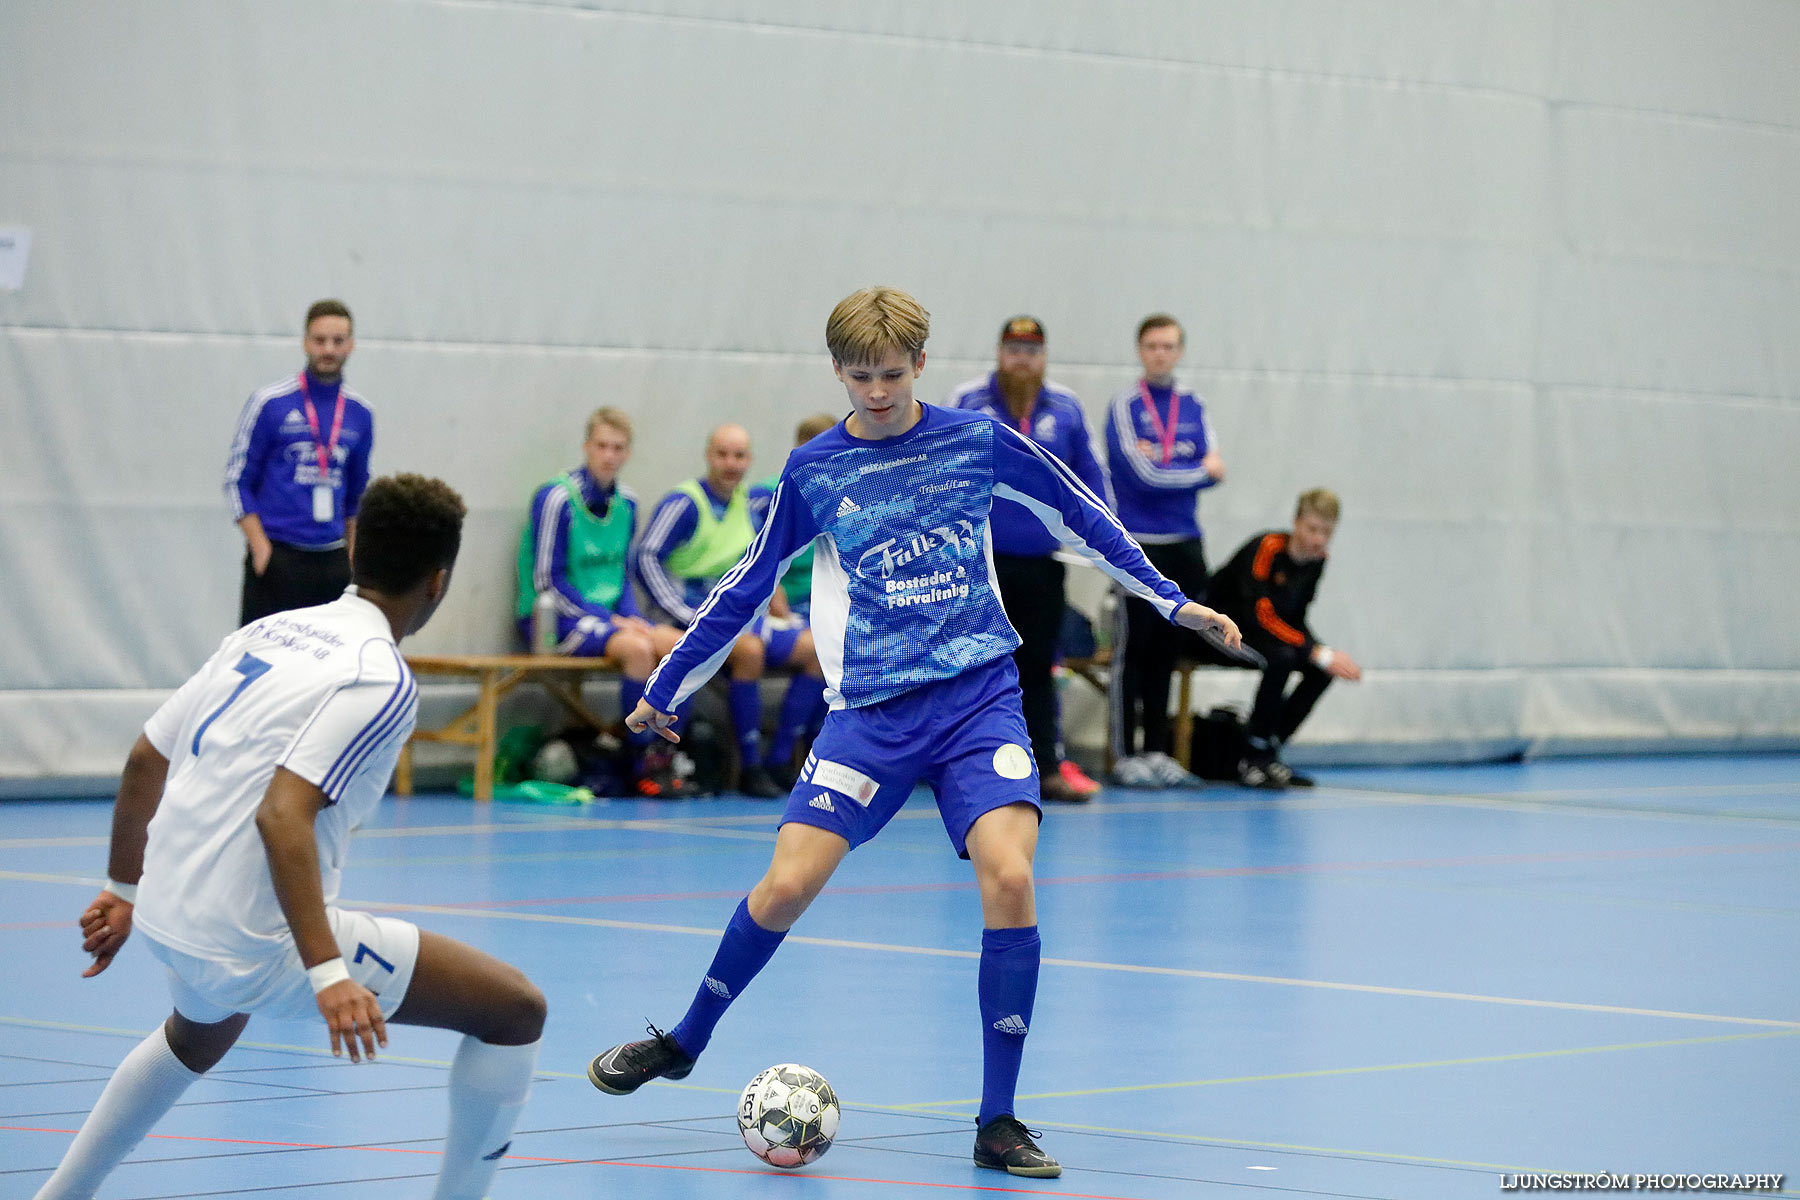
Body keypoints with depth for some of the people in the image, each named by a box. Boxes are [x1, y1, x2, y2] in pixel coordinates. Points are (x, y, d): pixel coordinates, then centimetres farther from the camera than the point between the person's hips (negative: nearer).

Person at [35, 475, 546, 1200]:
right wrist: (328, 974, -29)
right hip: (257, 944, -9)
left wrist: (125, 890, 30)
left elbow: (144, 763, 17)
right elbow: (282, 815, -25)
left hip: (167, 917, 9)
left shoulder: (268, 631, 11)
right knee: (516, 1011, -3)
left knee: (200, 1034, 44)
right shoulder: (377, 678, -13)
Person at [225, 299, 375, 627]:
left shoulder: (360, 413, 10)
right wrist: (260, 546, -9)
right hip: (277, 555, -4)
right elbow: (238, 480, -1)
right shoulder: (270, 403, -2)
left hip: (332, 560, 4)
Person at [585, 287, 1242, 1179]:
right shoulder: (814, 472, 2)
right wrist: (665, 689, 17)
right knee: (787, 885, -9)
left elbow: (1079, 516, 14)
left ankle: (998, 1122, -10)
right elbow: (745, 588, 12)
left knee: (1009, 877, -20)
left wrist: (1172, 600, 15)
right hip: (871, 708, 0)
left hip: (979, 696, 0)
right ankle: (684, 1041, 20)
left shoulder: (977, 442, 1)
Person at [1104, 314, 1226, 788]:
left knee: (1167, 652, 8)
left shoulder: (1193, 405, 12)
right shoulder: (1125, 405, -4)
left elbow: (1214, 470, 2)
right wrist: (1198, 469, -1)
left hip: (1185, 547, 5)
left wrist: (1164, 459, -12)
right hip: (1140, 545, -5)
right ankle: (1126, 755, 1)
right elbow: (1145, 476, -12)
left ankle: (1158, 750, 15)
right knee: (1136, 650, -3)